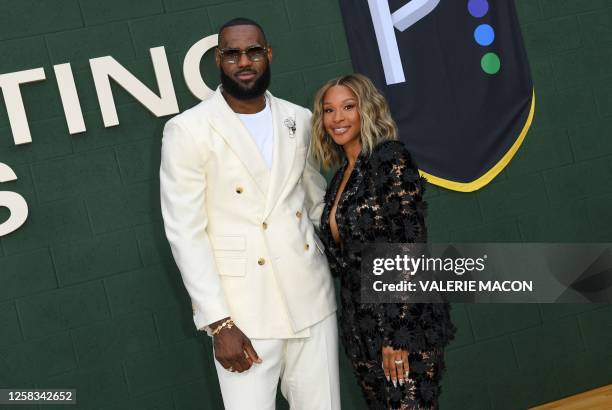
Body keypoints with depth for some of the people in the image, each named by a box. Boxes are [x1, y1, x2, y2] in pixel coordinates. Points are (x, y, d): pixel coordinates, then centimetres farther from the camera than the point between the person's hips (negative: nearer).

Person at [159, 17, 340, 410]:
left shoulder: (299, 120, 6)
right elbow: (186, 233, -10)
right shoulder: (188, 130, -8)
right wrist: (218, 322, -13)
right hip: (243, 310, -4)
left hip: (311, 296, 4)